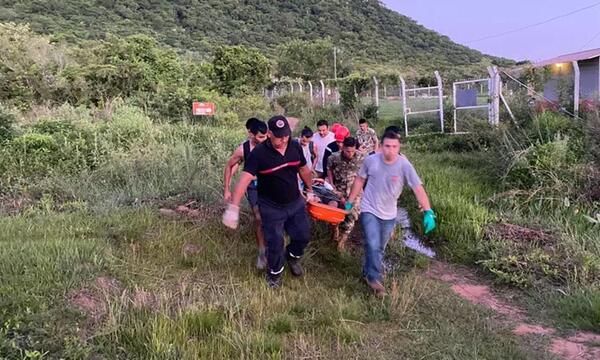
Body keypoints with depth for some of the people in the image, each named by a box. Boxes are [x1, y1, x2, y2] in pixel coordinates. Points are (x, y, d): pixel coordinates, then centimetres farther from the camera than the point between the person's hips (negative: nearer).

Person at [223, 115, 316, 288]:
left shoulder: (295, 147, -8)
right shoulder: (259, 153, -23)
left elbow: (304, 169, 9)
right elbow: (245, 179, -31)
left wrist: (310, 190, 20)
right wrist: (233, 207, -40)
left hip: (295, 203, 5)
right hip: (271, 208, -4)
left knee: (303, 236, 15)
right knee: (275, 244, 4)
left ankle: (292, 256, 48)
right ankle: (274, 273, 32)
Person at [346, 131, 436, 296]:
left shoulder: (404, 165, -18)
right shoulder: (371, 160, -14)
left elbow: (418, 188, -20)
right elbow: (359, 180, 1)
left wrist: (428, 212, -29)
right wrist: (350, 202, 5)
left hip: (389, 214, 2)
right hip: (369, 210, -2)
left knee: (380, 248, 17)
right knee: (373, 246, -14)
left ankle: (369, 272, 39)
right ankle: (375, 278, 1)